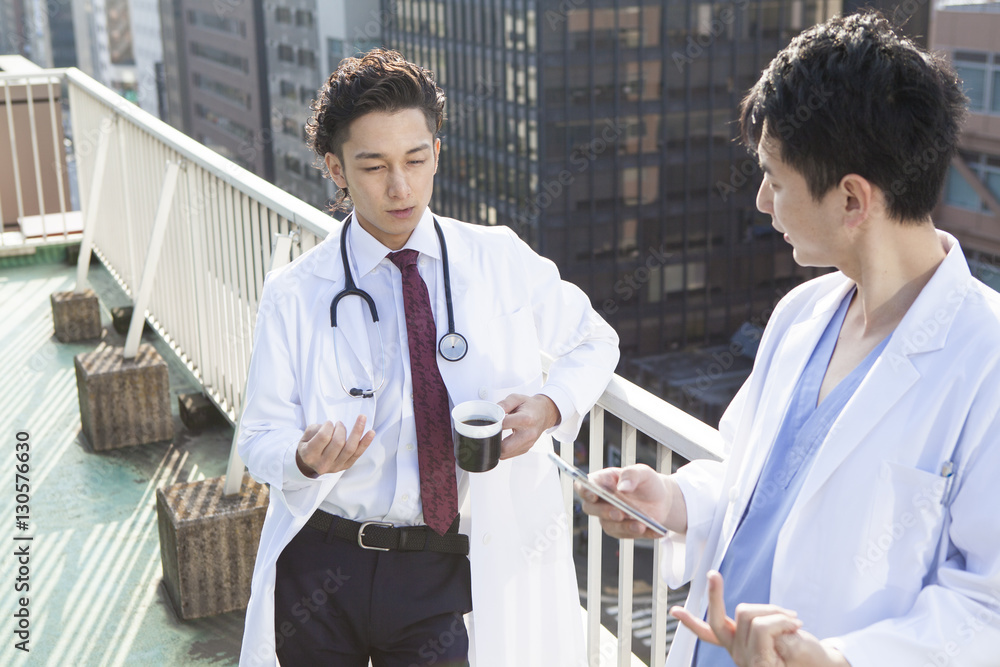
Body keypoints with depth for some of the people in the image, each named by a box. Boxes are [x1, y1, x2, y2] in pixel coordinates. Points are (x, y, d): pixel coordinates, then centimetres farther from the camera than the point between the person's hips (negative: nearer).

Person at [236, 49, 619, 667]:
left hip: (446, 575, 0)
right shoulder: (294, 295, -4)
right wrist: (307, 457, -25)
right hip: (321, 565, 0)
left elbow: (594, 342, 11)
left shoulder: (502, 261, -1)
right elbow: (262, 436, -1)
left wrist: (551, 404, -10)